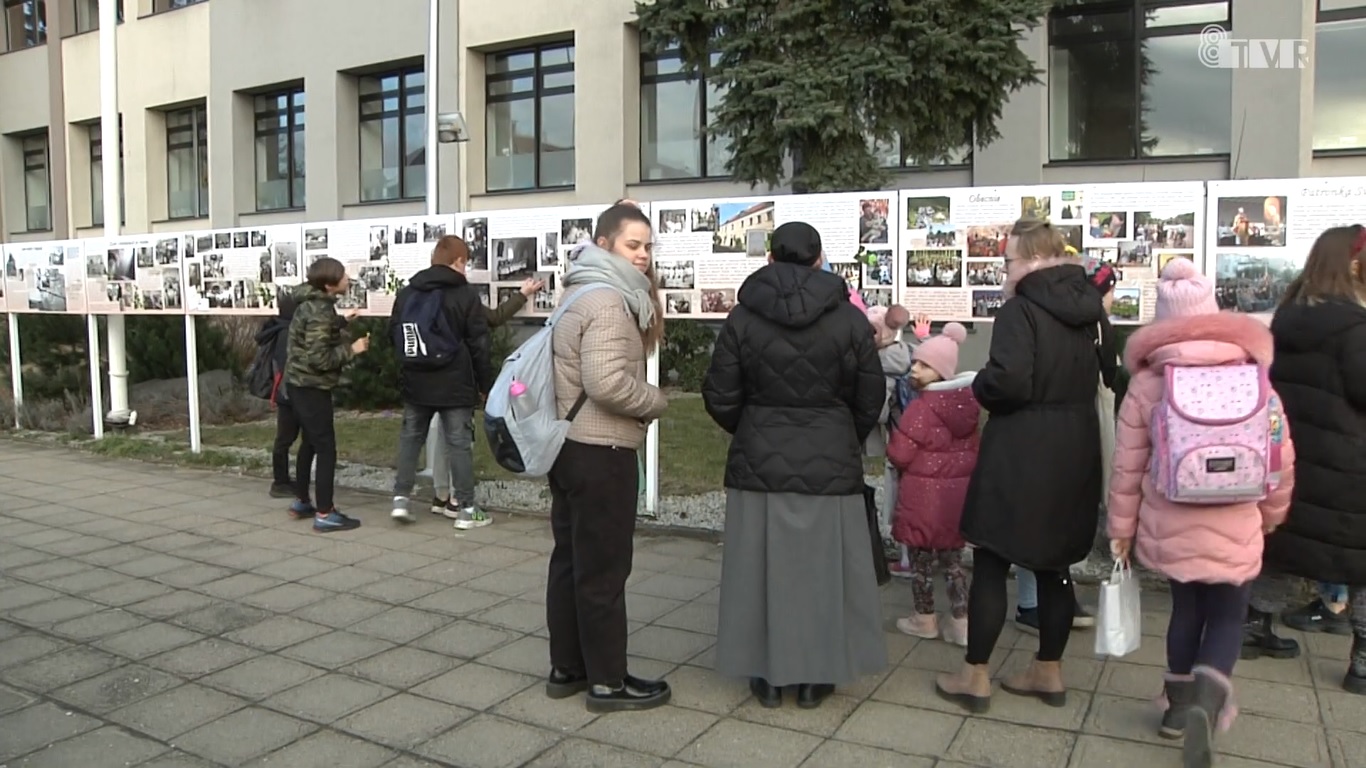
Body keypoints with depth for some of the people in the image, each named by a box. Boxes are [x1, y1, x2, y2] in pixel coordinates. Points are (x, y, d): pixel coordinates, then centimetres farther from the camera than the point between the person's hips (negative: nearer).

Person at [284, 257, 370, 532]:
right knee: (326, 448, -7)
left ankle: (301, 501, 32)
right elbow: (320, 358, -27)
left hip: (301, 384, 10)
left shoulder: (314, 303, 7)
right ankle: (324, 514, -4)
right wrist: (351, 349, -18)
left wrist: (342, 321, 17)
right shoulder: (319, 311, -24)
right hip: (311, 386, -10)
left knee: (310, 442, 21)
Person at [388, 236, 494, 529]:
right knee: (459, 443, 1)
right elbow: (479, 346, -8)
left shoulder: (406, 293, 8)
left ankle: (400, 498, 13)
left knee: (410, 437, 17)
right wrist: (485, 384, 0)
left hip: (414, 382, 5)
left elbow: (394, 335, 14)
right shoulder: (467, 295, -8)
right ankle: (466, 508, 5)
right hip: (455, 384, -4)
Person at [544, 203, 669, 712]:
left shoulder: (581, 292, 15)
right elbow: (607, 383, -27)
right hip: (600, 451, -10)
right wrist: (657, 402, -11)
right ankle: (608, 680, 11)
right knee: (603, 568, 0)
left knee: (571, 559, 15)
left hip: (570, 444, 10)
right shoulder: (607, 300, -17)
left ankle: (566, 667, 26)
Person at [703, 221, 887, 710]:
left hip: (760, 463, 0)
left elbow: (721, 398, -2)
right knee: (821, 567, 10)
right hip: (830, 464, 0)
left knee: (763, 566, 9)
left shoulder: (742, 318, -4)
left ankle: (767, 675, 19)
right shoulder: (849, 319, -4)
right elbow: (871, 399, 1)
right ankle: (815, 677, 20)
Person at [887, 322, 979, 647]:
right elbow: (973, 448, 12)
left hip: (923, 492, -7)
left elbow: (899, 453, -19)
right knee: (952, 559, 15)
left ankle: (925, 620, 21)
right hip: (957, 489, 7)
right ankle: (961, 623, 16)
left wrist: (896, 447, 3)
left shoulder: (921, 406, -20)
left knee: (921, 559, 9)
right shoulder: (968, 403, 3)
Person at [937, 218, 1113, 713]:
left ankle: (975, 677, 11)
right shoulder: (1091, 308, 9)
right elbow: (1107, 372, 20)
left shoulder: (1021, 309, -16)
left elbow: (1008, 381, -26)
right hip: (1074, 452, 8)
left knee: (991, 562, 3)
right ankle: (1049, 672, 27)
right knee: (1054, 565, 16)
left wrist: (979, 386, -8)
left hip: (1020, 456, -7)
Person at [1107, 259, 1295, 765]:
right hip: (1234, 528, -1)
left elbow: (1127, 465, -2)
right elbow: (1280, 455, 1)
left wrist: (1121, 528, 8)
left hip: (1168, 525, 1)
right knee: (1228, 616, 13)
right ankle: (1207, 700, -9)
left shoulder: (1146, 381, -4)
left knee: (1186, 608, 20)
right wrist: (1270, 514, 18)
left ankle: (1179, 704, 30)